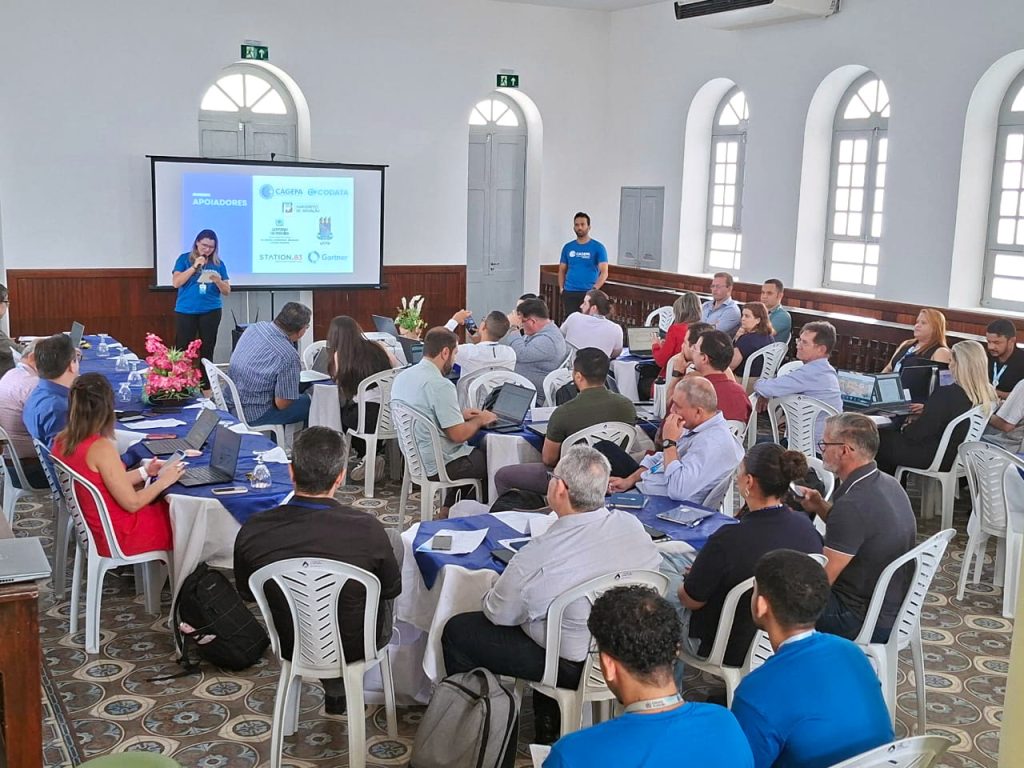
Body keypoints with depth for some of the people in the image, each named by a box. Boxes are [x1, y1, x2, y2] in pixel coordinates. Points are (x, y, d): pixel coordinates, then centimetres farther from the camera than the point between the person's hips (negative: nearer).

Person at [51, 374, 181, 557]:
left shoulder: (61, 441, -3)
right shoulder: (101, 448, -28)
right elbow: (132, 503, -21)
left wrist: (144, 472, 9)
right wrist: (163, 480, -8)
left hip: (92, 529, 8)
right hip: (118, 537, -8)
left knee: (165, 504, 24)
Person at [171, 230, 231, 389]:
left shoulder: (218, 264, 6)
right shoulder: (185, 259, 2)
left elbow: (227, 291, 6)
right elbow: (176, 283, -9)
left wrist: (218, 281, -16)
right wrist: (194, 266, -15)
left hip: (211, 311, 2)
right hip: (186, 311, -2)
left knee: (207, 351, 7)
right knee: (182, 350, -2)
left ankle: (206, 387, 13)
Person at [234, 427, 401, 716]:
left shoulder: (252, 532, -24)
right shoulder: (368, 530, -30)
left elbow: (247, 594, -4)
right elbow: (392, 589, -10)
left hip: (290, 646, 3)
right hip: (355, 647, -3)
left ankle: (335, 690, 39)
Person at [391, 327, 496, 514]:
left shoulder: (402, 377, 2)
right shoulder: (440, 385, -25)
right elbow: (458, 434, -23)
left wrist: (459, 414, 14)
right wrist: (480, 420, -5)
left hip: (414, 457, 9)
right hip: (439, 465, -9)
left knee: (477, 450, 28)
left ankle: (448, 509, 27)